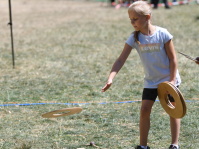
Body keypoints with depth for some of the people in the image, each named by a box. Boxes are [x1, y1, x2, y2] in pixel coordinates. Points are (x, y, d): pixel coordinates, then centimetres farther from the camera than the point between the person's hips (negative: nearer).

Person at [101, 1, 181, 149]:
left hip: (168, 80, -3)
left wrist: (172, 80, -14)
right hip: (151, 81, 3)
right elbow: (121, 60, -14)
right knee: (145, 109, -4)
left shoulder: (162, 34, -18)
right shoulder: (134, 38, -10)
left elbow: (173, 58, -12)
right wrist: (111, 78, -27)